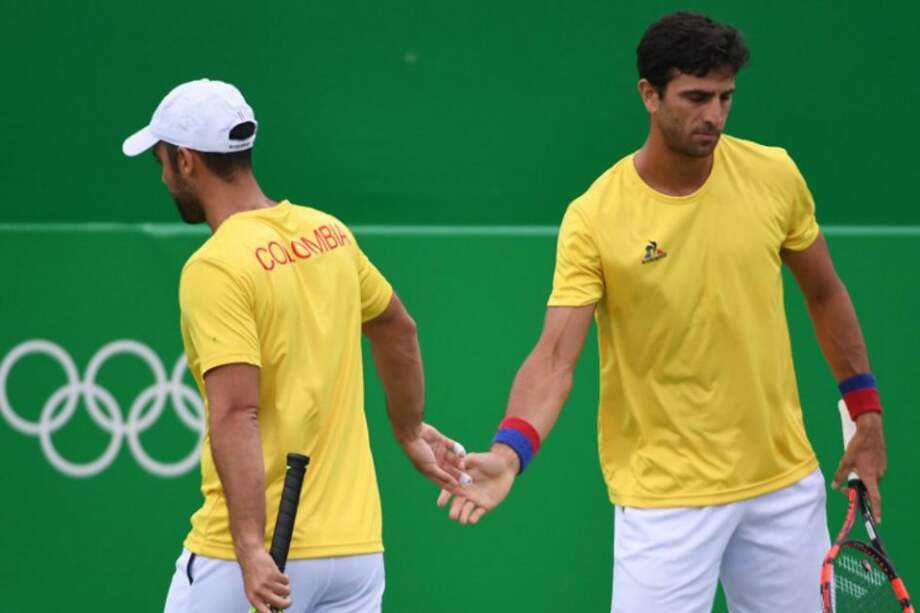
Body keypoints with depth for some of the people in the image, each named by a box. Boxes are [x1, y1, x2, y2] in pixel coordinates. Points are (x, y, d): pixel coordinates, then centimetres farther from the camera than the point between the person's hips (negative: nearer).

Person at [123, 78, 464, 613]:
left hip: (262, 557, -6)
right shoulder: (330, 233, 9)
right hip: (356, 544, 6)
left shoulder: (214, 267, -13)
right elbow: (398, 330, 26)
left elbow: (236, 414, -23)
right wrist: (409, 431, 41)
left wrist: (251, 549, -29)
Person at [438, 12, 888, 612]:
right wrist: (510, 450, -35)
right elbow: (555, 358, -18)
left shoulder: (774, 174, -3)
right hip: (665, 491, -4)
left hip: (787, 482, 4)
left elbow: (824, 293, 12)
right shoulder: (594, 219, -14)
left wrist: (866, 409, 12)